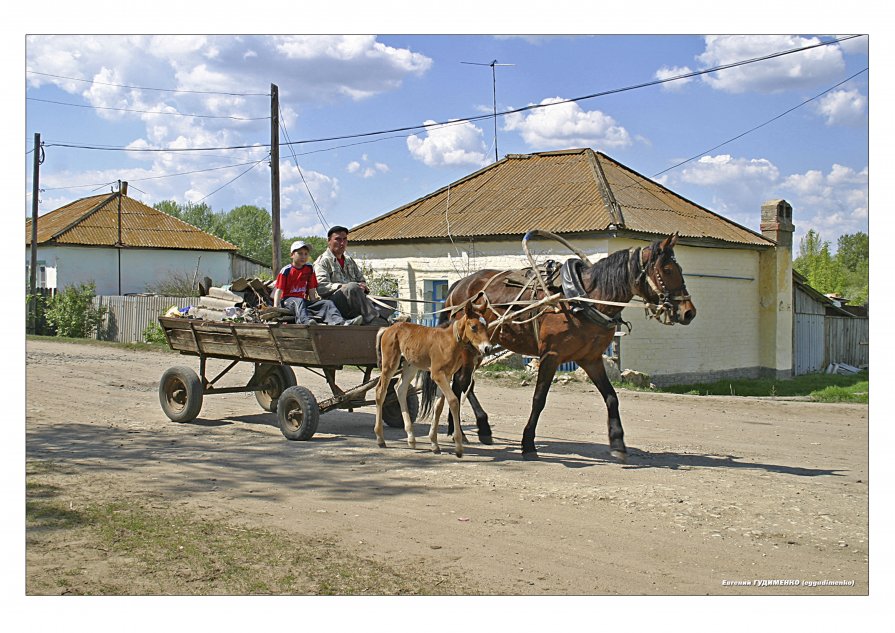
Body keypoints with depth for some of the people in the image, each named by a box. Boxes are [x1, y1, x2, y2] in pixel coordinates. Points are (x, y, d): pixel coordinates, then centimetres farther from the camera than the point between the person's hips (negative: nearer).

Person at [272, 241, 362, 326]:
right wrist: (275, 306, -18)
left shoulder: (309, 269, 13)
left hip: (304, 300, 5)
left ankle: (339, 321, -42)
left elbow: (311, 288, 15)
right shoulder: (286, 270, -3)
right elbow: (279, 290, -7)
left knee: (327, 303, -15)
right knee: (299, 302, -40)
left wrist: (313, 300, 0)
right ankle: (305, 321, -69)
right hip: (288, 300, -5)